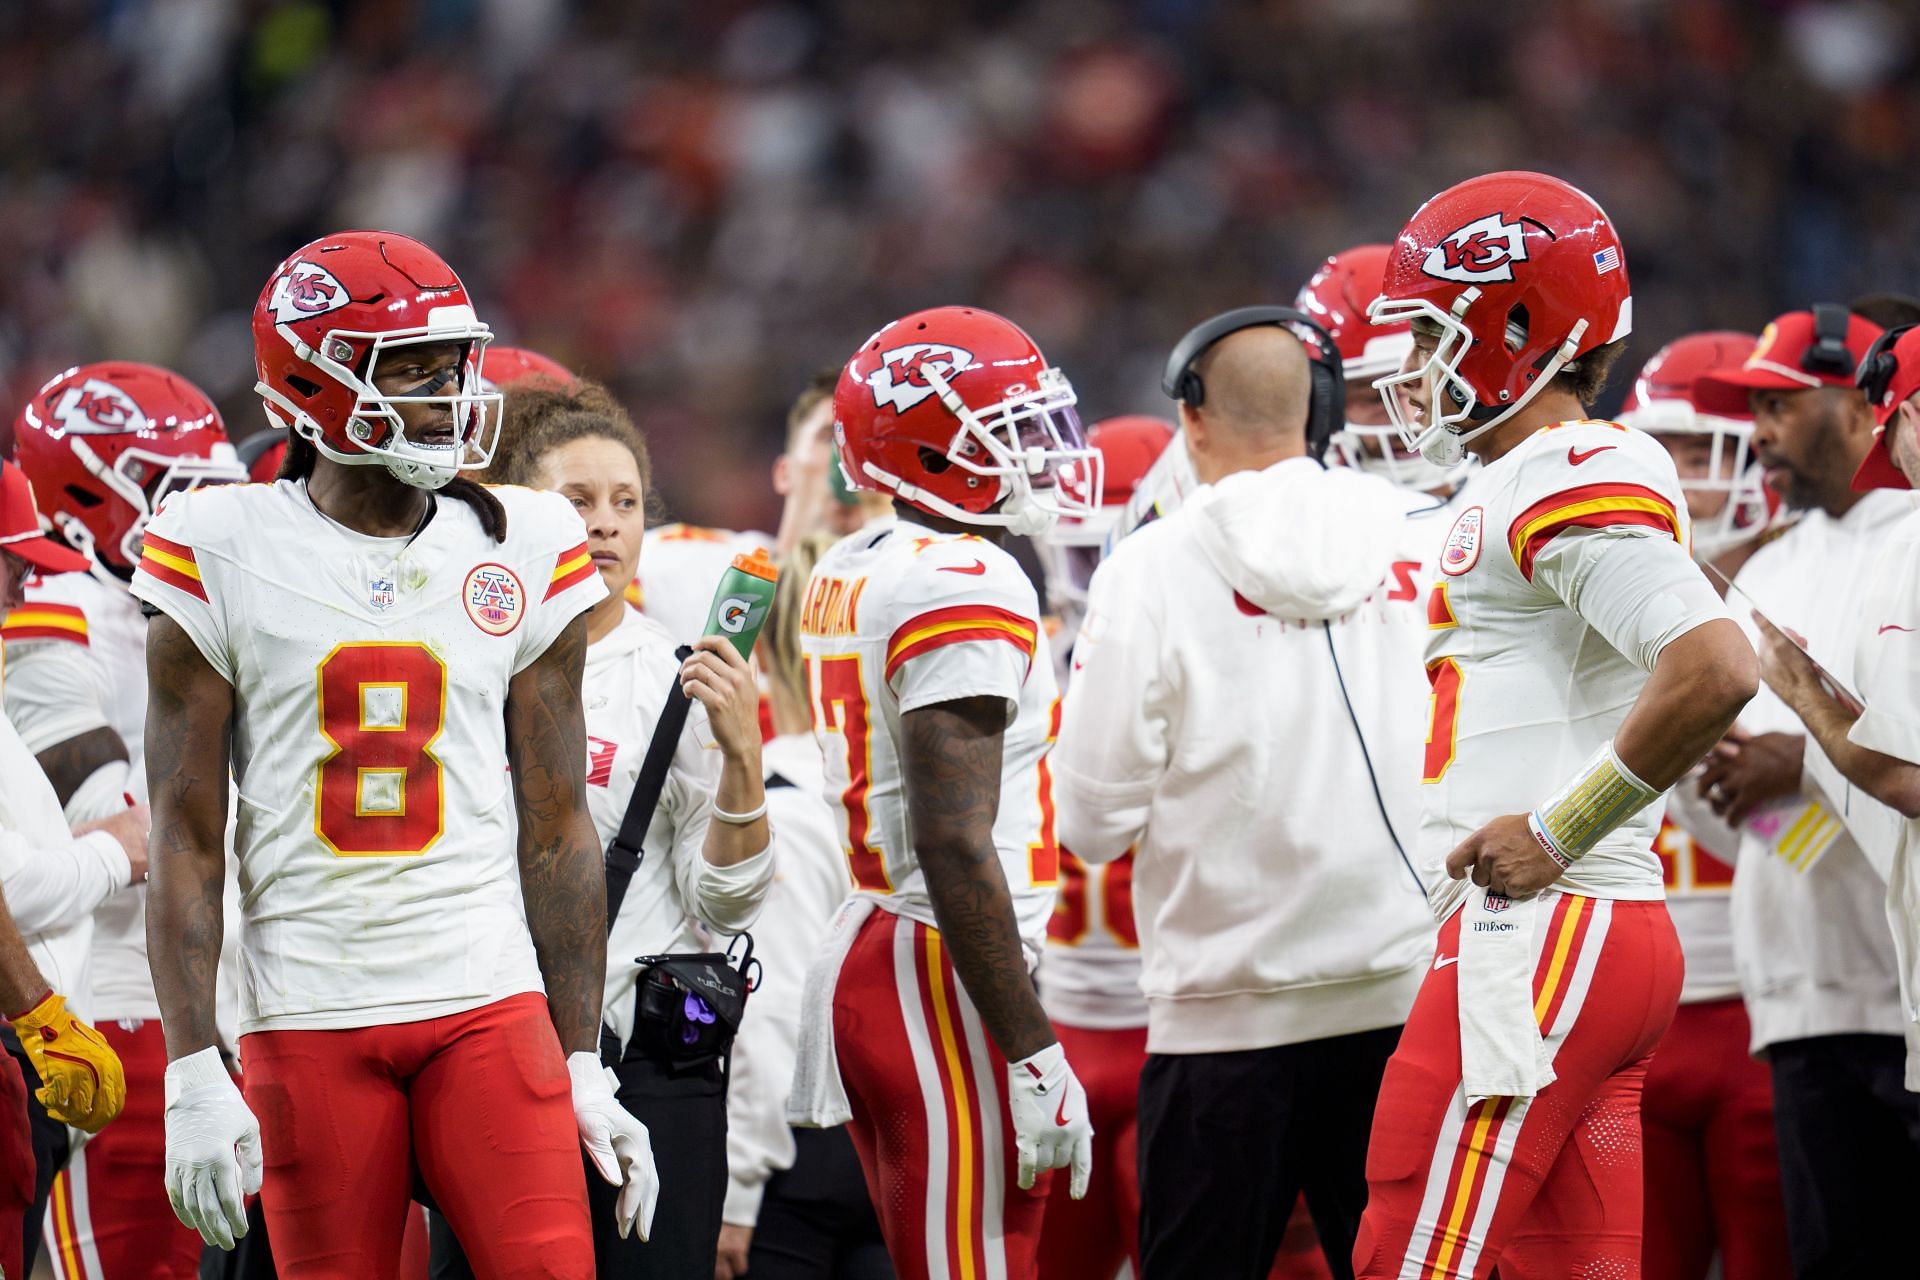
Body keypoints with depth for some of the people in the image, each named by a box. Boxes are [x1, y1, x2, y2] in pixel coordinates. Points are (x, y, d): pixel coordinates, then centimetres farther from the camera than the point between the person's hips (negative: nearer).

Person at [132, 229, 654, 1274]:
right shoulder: (224, 554, 0)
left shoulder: (523, 553, 7)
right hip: (306, 1020, -1)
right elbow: (185, 841, 0)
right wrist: (192, 1073, -8)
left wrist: (585, 1068, 7)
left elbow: (556, 832, 10)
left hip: (489, 1001, 1)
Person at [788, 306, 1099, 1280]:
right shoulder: (967, 587, -15)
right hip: (944, 981, -10)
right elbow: (956, 843, -21)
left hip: (867, 960, 10)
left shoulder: (849, 578, 15)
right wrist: (1033, 1055, -21)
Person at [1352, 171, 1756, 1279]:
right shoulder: (1544, 477, 19)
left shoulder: (1568, 477, -12)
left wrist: (1559, 833, -17)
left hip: (1541, 934, -10)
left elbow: (1715, 671, -24)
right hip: (1616, 939, 10)